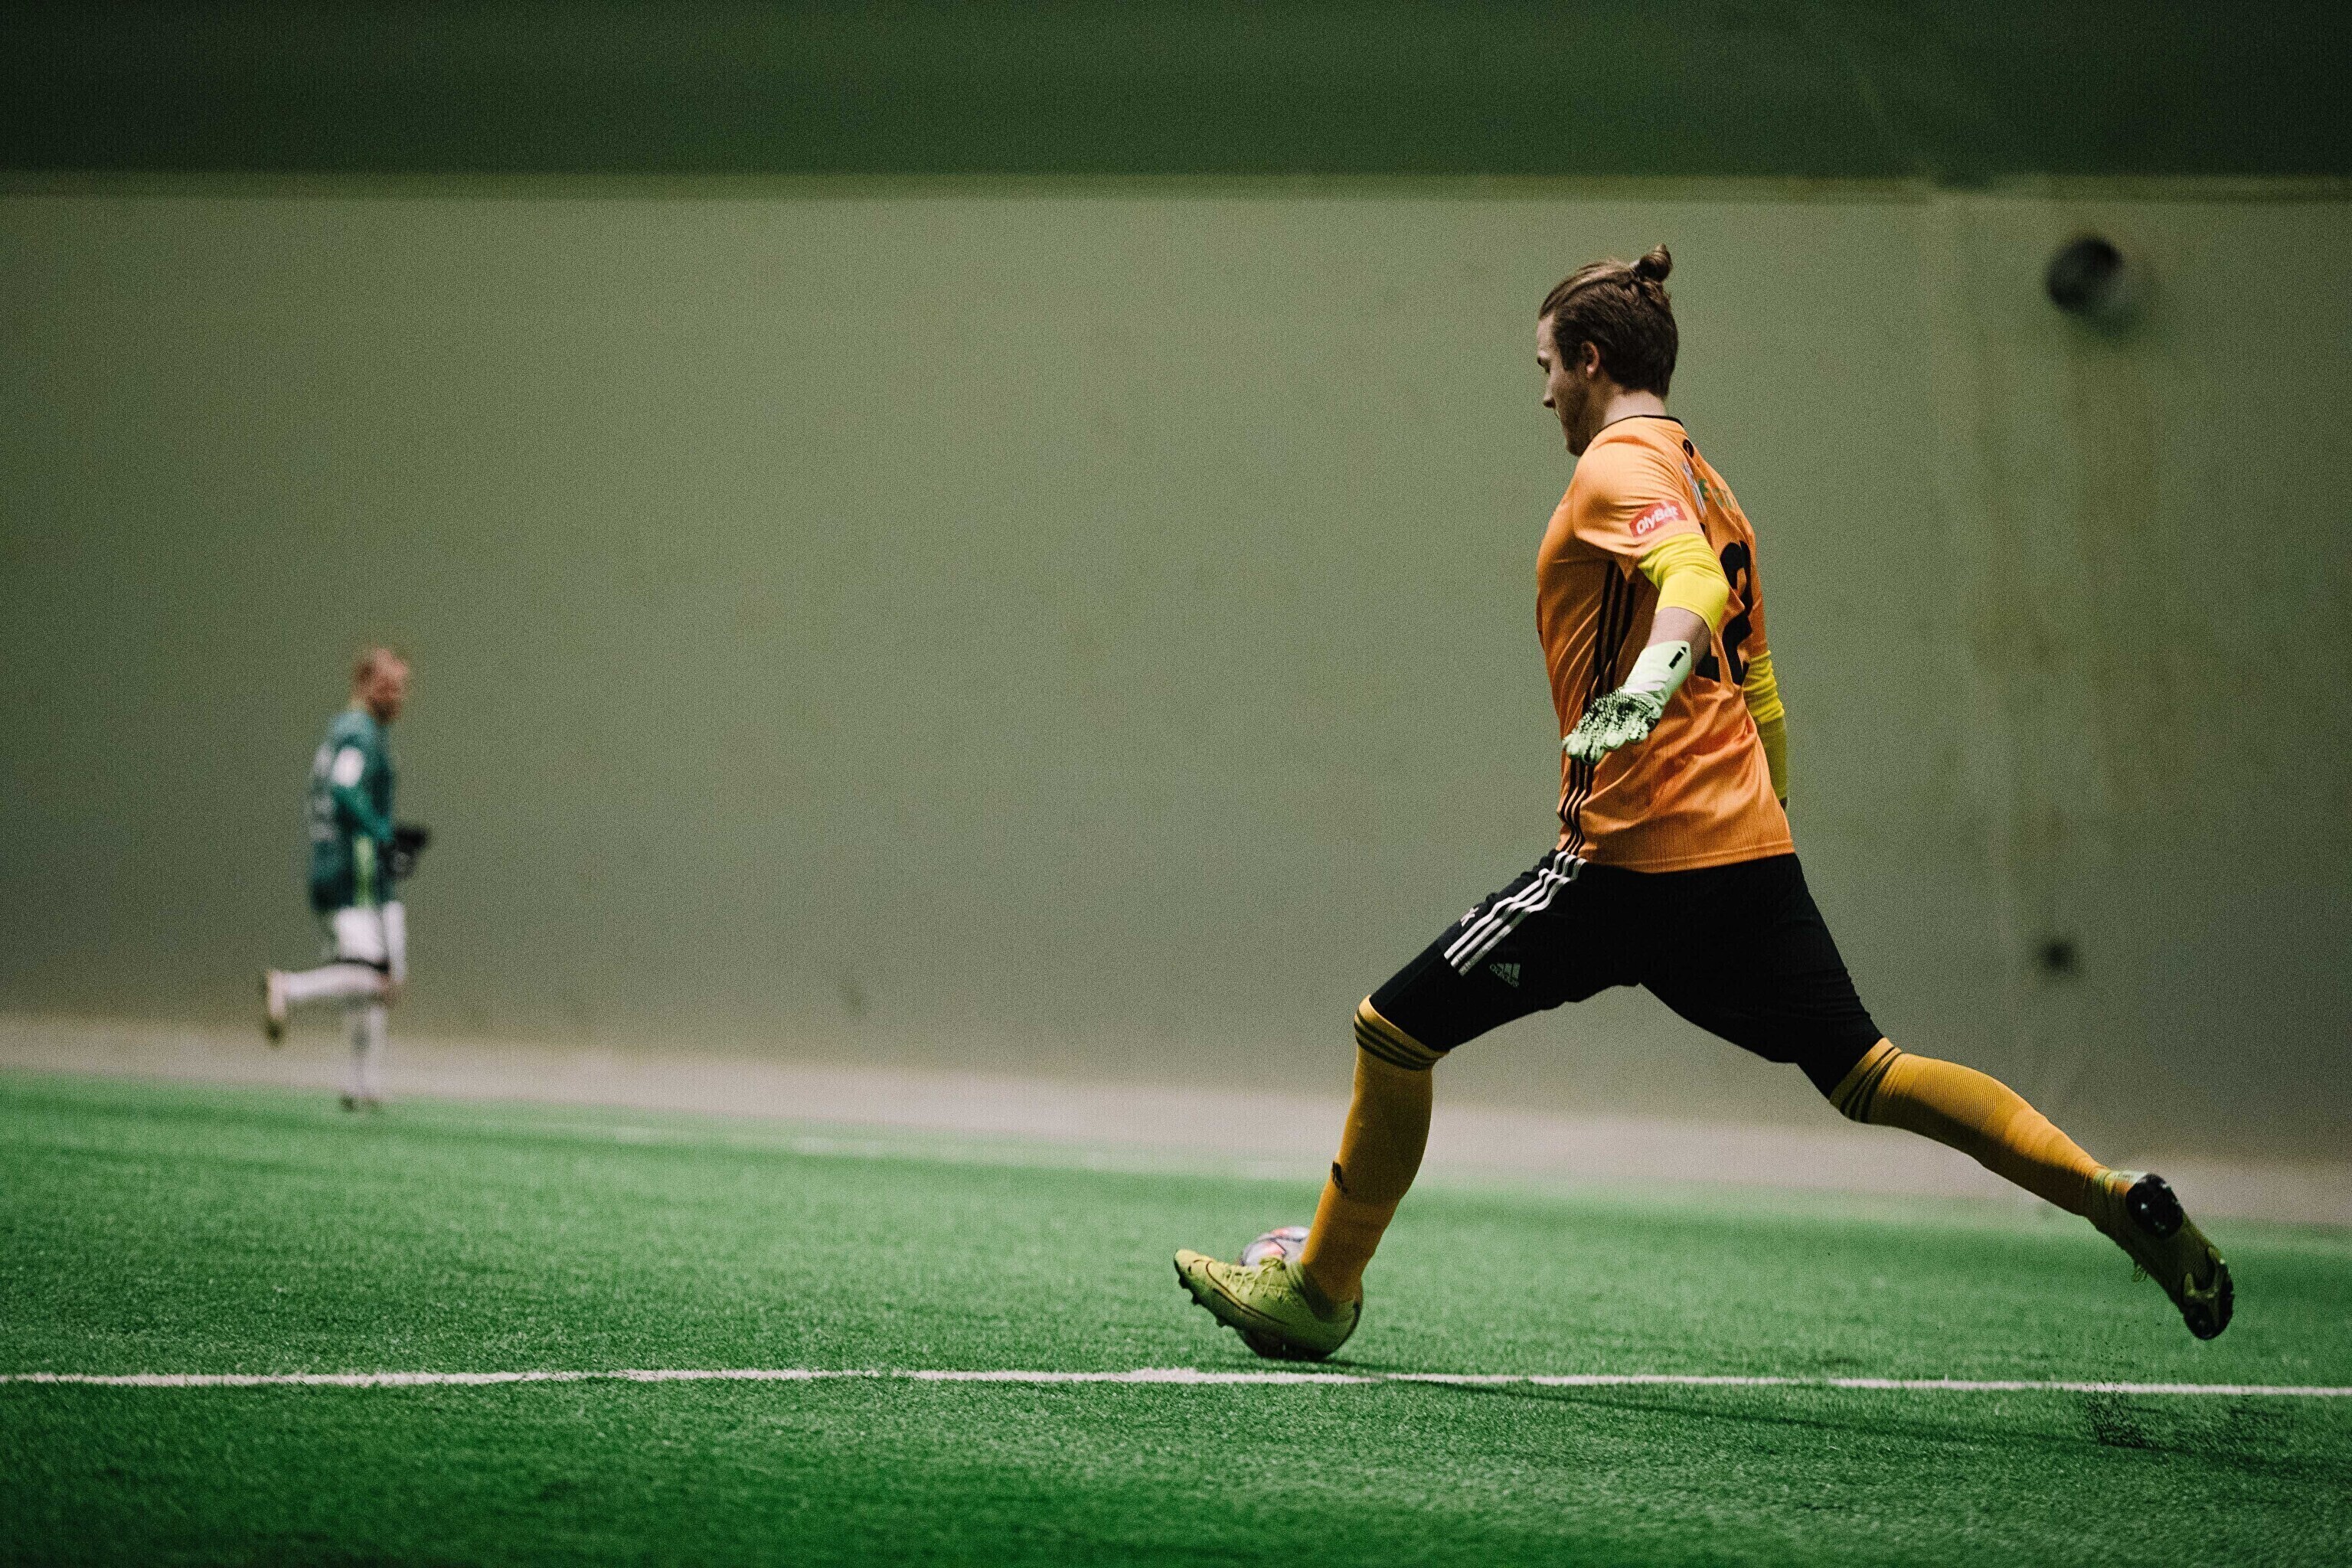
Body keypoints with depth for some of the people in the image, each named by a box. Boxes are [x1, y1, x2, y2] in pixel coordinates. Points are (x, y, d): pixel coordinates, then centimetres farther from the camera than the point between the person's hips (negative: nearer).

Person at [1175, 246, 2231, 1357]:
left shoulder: (1618, 469, -5)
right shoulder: (1705, 483, 21)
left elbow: (1693, 586, -26)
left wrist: (1646, 682, -44)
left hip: (1635, 852, -9)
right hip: (1753, 848, 9)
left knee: (1394, 1028, 2)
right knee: (1864, 1071, 8)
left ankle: (1322, 1289, 10)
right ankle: (2122, 1202, -5)